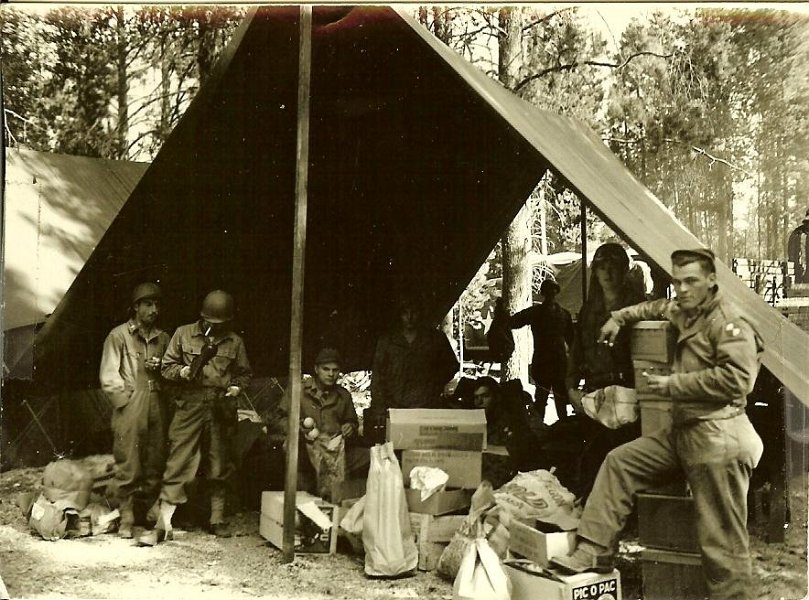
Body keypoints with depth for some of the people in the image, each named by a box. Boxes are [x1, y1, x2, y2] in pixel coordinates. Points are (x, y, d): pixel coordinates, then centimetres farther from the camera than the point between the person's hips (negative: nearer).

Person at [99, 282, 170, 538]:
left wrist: (159, 368, 1)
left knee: (155, 461, 5)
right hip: (129, 406, -4)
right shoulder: (119, 335, 3)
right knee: (128, 464, -5)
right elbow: (108, 376, 0)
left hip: (156, 404, 4)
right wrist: (125, 400, -8)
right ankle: (126, 518, 3)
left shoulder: (163, 338, 16)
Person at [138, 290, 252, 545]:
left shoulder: (235, 342, 8)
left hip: (220, 409, 2)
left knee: (219, 467, 10)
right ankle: (163, 525, 1)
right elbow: (167, 366, 6)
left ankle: (217, 520, 24)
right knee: (177, 464, -4)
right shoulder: (184, 334, 4)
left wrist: (237, 386, -3)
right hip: (189, 406, -2)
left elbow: (244, 372, 17)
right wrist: (182, 371, -14)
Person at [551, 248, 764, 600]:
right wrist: (620, 318, 31)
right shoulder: (683, 313, 17)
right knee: (619, 461, 6)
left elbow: (735, 379, -22)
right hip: (681, 431, 9)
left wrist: (673, 384, -16)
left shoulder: (730, 323, -11)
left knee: (722, 538, -5)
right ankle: (595, 551, 8)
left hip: (717, 439, -9)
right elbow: (656, 308, 41)